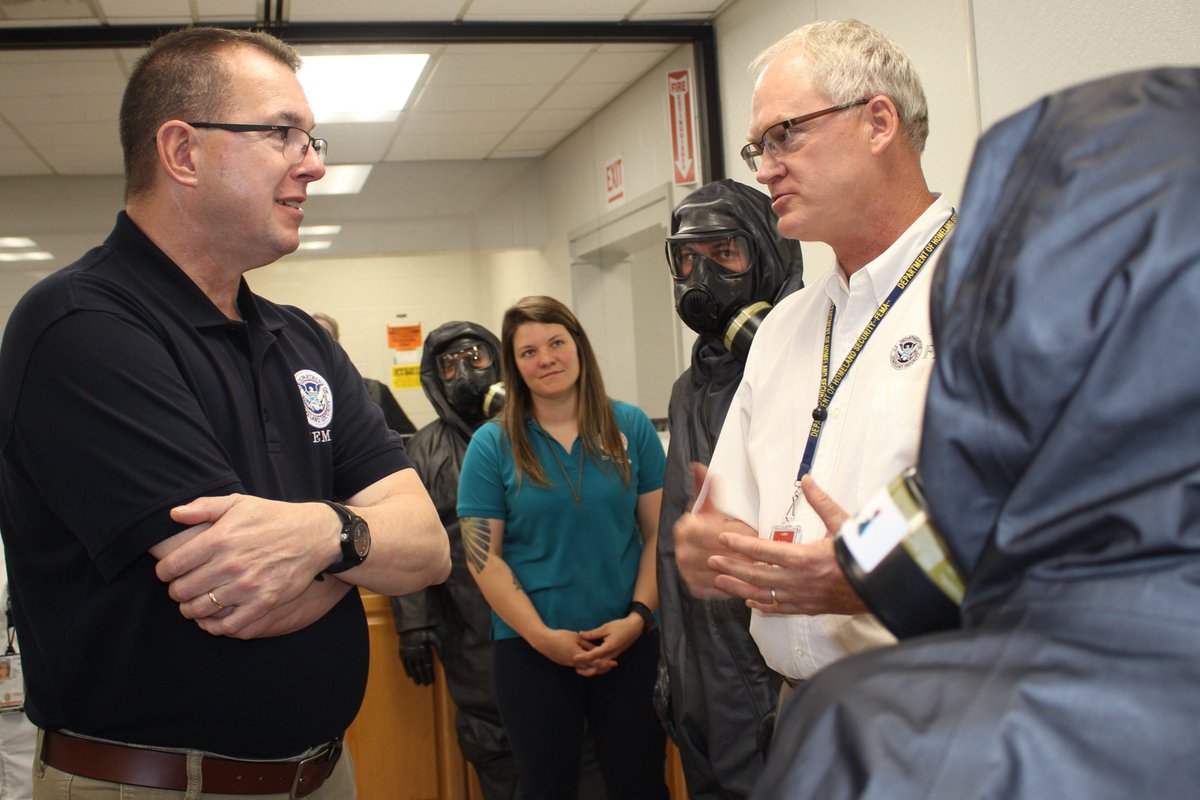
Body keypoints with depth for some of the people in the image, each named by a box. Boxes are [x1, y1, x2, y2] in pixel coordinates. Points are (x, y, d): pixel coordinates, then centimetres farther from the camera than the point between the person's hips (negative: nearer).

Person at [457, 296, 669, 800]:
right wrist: (543, 636, -12)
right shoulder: (492, 445, -2)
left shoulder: (631, 427, 1)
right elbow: (483, 556, -5)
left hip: (630, 641, 1)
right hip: (531, 648, -1)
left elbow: (660, 532, 3)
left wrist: (638, 617, -9)